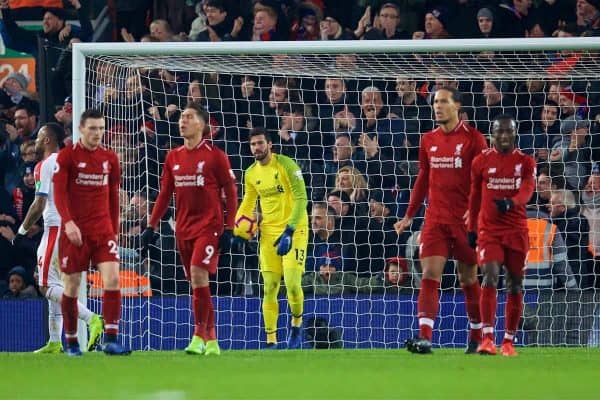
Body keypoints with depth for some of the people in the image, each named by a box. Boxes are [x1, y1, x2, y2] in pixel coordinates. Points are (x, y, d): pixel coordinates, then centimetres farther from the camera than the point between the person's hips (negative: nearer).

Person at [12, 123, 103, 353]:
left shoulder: (45, 165, -9)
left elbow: (39, 205, -15)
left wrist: (22, 231, -6)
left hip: (55, 228, -9)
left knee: (47, 285, -9)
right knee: (54, 283, 14)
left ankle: (90, 318, -25)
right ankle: (55, 343, 12)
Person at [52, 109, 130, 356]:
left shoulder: (110, 158, 9)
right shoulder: (67, 156, -3)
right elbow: (59, 193, -11)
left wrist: (115, 230, 15)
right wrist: (68, 222, -25)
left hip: (103, 229, 3)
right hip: (74, 230, -3)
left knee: (112, 278, -14)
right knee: (72, 286, 3)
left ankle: (110, 340, -15)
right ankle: (71, 342, 17)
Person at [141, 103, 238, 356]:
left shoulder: (215, 156, -4)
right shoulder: (173, 157, 11)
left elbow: (231, 193, -3)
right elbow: (164, 194, 16)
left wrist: (228, 229, -9)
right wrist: (151, 226, 10)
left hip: (209, 225, -6)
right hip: (183, 228, 6)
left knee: (198, 274, -20)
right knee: (196, 281, 7)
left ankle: (199, 336, -17)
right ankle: (211, 341, 14)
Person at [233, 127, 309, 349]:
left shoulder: (286, 165, -11)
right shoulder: (251, 174, 7)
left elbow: (301, 198, -15)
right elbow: (248, 204, 22)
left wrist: (289, 231, -24)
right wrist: (238, 232, 9)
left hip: (294, 230, -5)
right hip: (268, 232, 5)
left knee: (292, 283, -15)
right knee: (269, 288, -1)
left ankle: (297, 326, 11)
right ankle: (271, 341, 3)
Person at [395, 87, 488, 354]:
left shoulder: (473, 138, -3)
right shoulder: (429, 140, 11)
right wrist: (409, 216, 17)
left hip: (466, 220, -3)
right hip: (435, 219, 3)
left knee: (468, 279, 7)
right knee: (430, 275, -11)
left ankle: (477, 337, 21)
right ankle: (424, 337, -19)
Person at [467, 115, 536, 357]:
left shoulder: (525, 162, 3)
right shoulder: (481, 162, 5)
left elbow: (527, 190, -14)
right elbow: (474, 198, 13)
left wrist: (510, 203, -34)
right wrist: (472, 229, 13)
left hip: (517, 231, 1)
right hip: (489, 229, -1)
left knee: (515, 286, 6)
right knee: (490, 276, -19)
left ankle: (508, 341, 16)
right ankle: (487, 338, -23)